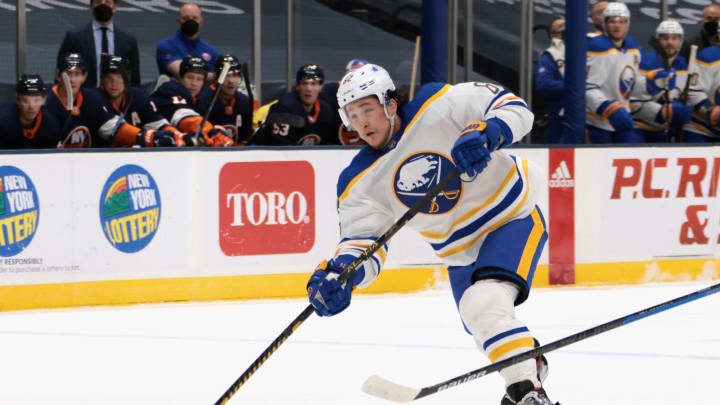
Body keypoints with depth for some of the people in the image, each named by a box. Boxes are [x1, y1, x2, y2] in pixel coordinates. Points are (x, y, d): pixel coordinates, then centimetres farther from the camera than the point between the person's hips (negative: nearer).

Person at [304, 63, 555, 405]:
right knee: (481, 327, 23)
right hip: (460, 252, 7)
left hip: (514, 217, -7)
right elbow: (362, 238, -12)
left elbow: (514, 108, -22)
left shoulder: (439, 105, -21)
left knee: (485, 306, -29)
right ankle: (529, 359, 53)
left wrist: (486, 133, -43)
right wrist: (338, 274, -33)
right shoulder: (360, 182, -9)